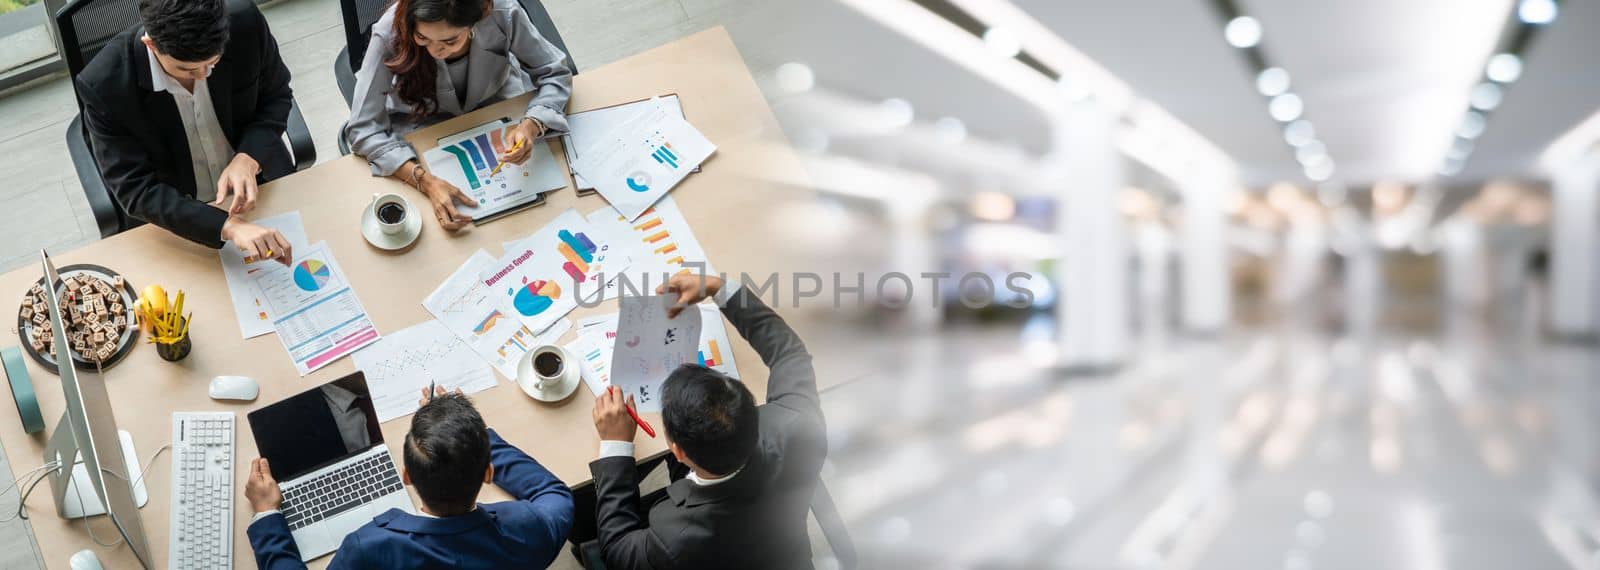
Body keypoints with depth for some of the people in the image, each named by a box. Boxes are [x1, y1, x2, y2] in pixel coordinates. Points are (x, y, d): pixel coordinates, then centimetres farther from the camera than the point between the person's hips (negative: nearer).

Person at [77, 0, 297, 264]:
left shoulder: (246, 23, -22)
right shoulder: (104, 85, -27)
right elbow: (135, 189, -25)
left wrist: (248, 160, -24)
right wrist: (227, 226, -41)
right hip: (178, 218, -2)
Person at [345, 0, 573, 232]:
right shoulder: (391, 32, -33)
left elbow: (555, 73, -18)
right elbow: (364, 128, -28)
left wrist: (531, 126, -38)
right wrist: (426, 181, -42)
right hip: (424, 129, -1)